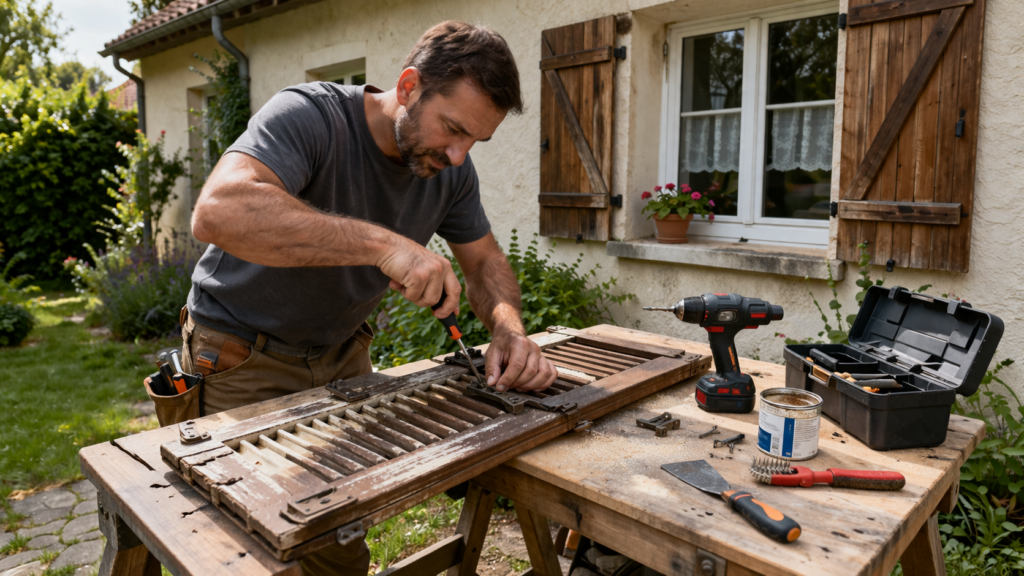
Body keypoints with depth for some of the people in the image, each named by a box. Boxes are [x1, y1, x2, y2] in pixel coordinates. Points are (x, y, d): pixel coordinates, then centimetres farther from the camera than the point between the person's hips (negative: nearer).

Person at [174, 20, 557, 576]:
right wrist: (383, 243, -48)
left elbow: (486, 263, 2)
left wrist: (509, 328, -20)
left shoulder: (451, 168, -8)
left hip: (342, 353, 5)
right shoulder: (308, 116, -26)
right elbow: (218, 211, -43)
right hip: (243, 358, -4)